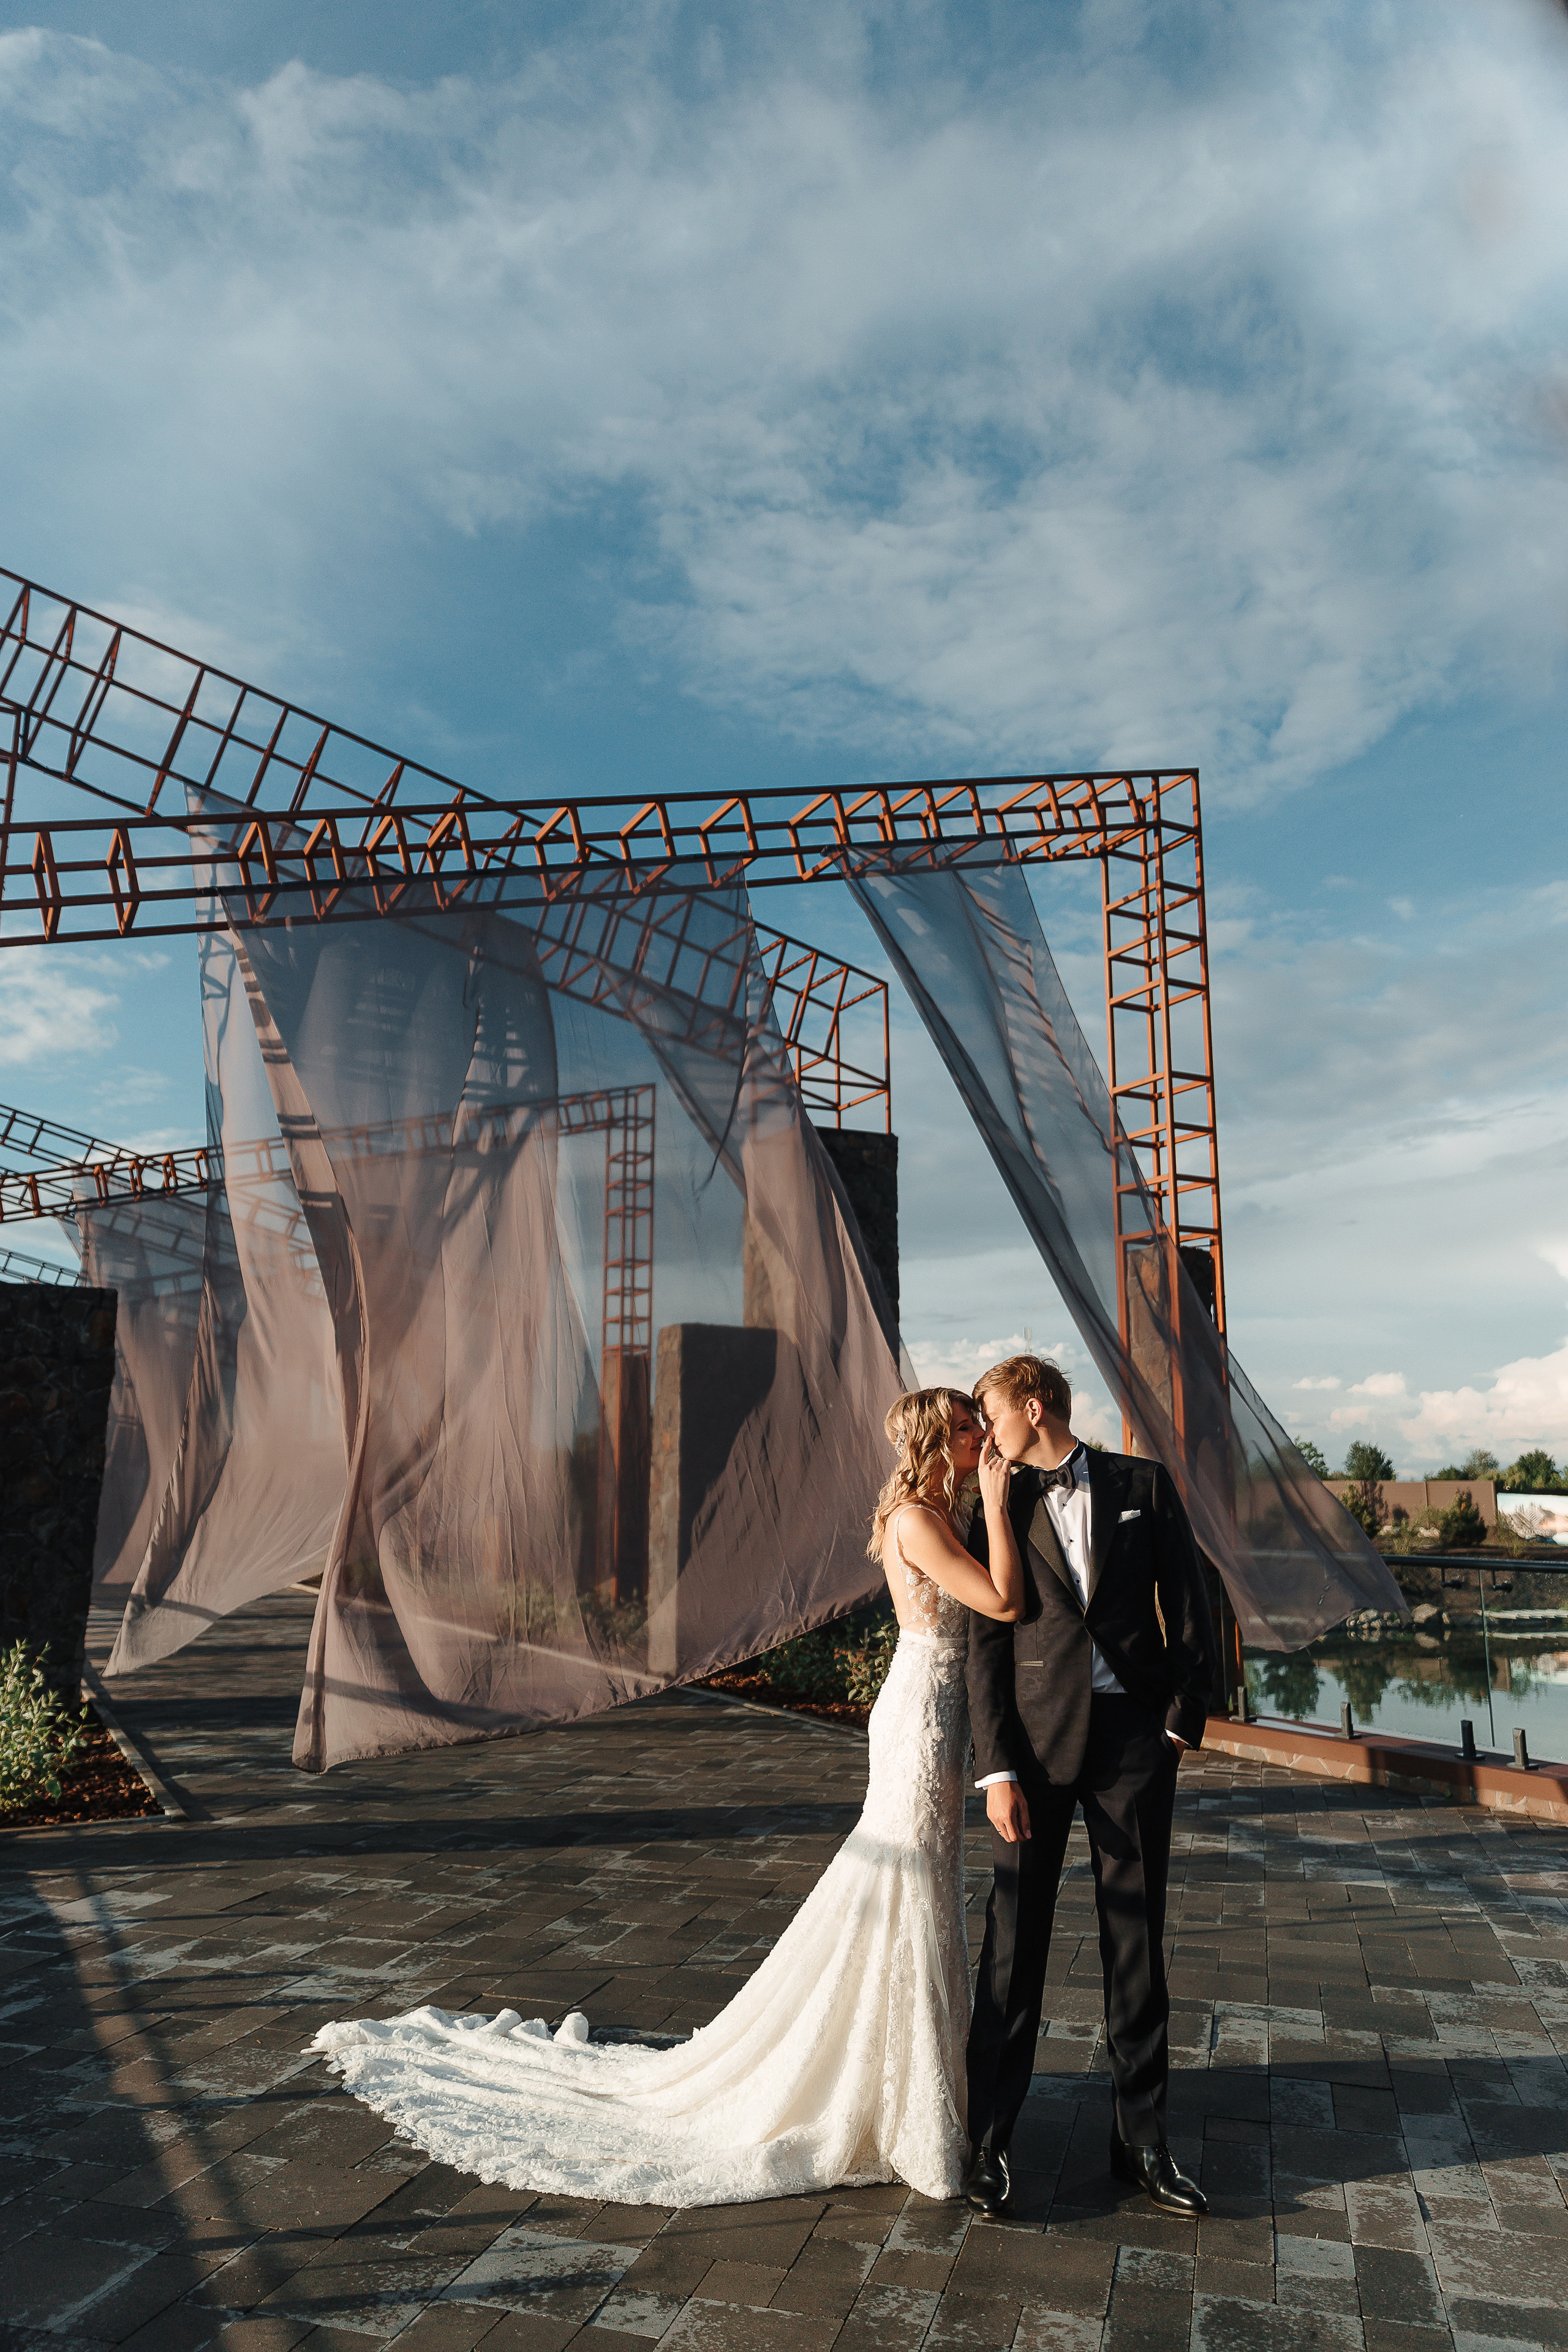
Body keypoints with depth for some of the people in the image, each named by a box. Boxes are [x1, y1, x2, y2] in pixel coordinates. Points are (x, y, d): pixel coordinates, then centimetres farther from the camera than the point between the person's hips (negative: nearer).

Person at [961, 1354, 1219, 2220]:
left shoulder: (1143, 1485, 4)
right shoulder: (998, 1510, 4)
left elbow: (1189, 1606, 5)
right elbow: (986, 1646, 0)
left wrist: (1181, 1719, -2)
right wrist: (997, 1770, -7)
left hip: (1135, 1736, 0)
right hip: (1037, 1736, 0)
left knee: (1136, 1942, 11)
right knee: (1014, 1942, 4)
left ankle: (1141, 2139, 26)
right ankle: (990, 2138, 19)